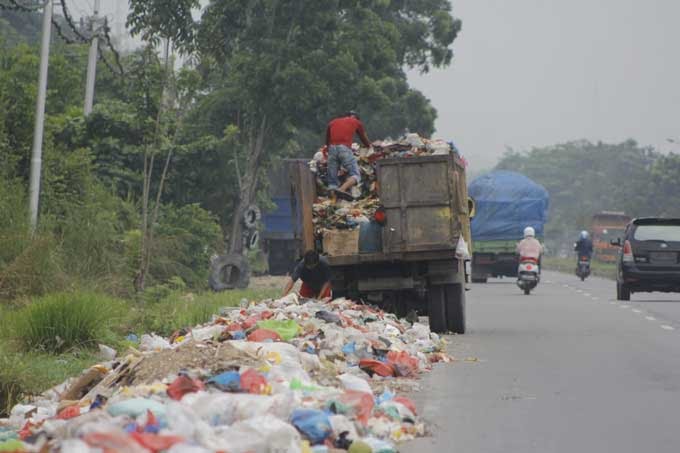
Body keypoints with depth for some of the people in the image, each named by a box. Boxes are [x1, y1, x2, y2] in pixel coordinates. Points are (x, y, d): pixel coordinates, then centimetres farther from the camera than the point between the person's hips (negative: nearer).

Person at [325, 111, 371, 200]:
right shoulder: (356, 122, 22)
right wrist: (369, 146, 52)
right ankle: (342, 189, -34)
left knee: (332, 179, 5)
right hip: (344, 148, -4)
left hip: (332, 148, 4)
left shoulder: (332, 122, 29)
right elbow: (364, 139, 32)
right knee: (355, 175, -7)